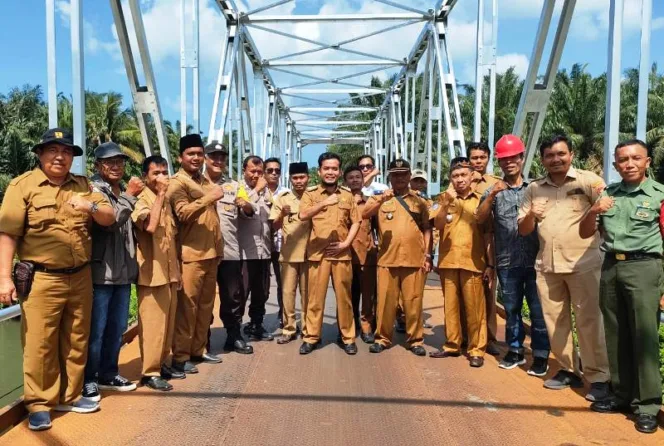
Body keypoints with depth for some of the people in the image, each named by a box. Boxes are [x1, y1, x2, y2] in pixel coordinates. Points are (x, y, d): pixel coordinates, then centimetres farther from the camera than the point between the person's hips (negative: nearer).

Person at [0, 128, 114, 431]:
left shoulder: (83, 185, 12)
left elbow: (109, 219, 8)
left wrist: (92, 207, -13)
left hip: (80, 278, 5)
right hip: (42, 280, -4)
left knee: (76, 341, 13)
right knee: (40, 344, 0)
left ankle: (70, 396, 27)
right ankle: (39, 404, 15)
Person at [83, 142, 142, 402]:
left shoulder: (124, 192, 16)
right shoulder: (94, 190, -6)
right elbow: (110, 221, -21)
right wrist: (130, 196, -17)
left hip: (123, 272, 7)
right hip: (100, 272, -7)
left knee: (117, 329, 15)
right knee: (95, 330, -1)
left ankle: (108, 374, 28)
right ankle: (88, 380, 12)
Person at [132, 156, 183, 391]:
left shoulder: (165, 202, 15)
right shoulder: (142, 200, -11)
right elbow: (150, 225, -32)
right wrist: (161, 193, -26)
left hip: (169, 272, 8)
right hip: (152, 273, -8)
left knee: (167, 323, 14)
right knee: (152, 325, -4)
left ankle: (162, 364, 26)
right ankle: (149, 372, 5)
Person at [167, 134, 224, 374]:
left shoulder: (205, 181, 18)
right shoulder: (176, 183, -7)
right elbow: (183, 213, -24)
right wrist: (210, 197, -30)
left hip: (211, 252, 8)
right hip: (191, 253, -8)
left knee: (206, 304, 13)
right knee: (187, 305, -4)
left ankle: (198, 350, 24)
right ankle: (180, 356, 6)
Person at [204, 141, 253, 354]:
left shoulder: (234, 185, 14)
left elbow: (249, 210, 8)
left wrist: (246, 205, -14)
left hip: (229, 250, 3)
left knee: (234, 295, 9)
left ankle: (234, 337, 22)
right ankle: (203, 342, 19)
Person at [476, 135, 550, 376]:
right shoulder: (493, 190, 6)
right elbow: (480, 219, -7)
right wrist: (492, 195, -19)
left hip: (534, 260, -1)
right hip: (507, 262, 1)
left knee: (538, 308, 3)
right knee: (511, 308, 12)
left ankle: (541, 355, 13)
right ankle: (515, 350, 25)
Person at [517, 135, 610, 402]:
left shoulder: (588, 180, -2)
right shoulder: (534, 189, 10)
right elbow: (523, 230, 11)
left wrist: (602, 200, -34)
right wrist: (531, 215, -10)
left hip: (583, 264, -4)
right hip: (546, 266, 5)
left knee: (589, 321, -1)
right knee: (555, 321, 11)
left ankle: (599, 378, 8)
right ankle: (567, 370, 25)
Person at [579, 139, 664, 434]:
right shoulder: (608, 193, 11)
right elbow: (585, 234, 14)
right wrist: (593, 211, -6)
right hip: (610, 267, 5)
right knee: (615, 336, 11)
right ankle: (622, 394, 24)